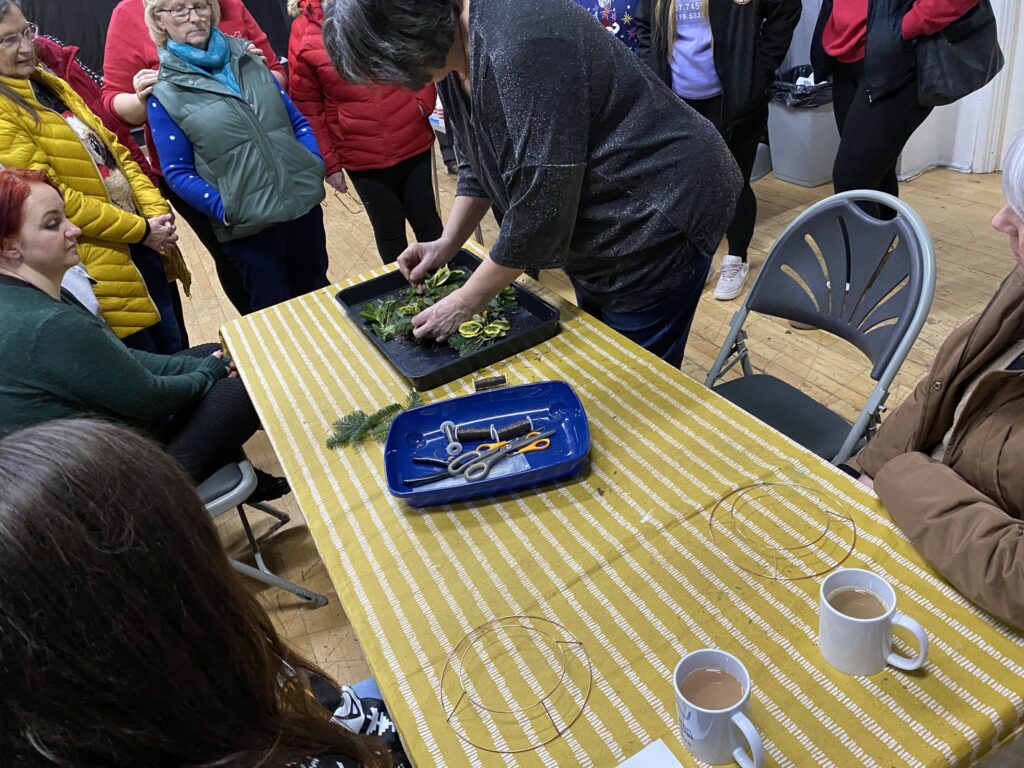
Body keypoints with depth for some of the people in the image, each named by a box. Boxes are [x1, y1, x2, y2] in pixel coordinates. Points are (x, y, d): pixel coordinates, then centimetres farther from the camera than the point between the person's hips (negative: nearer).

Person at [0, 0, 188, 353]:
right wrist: (139, 229, -17)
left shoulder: (49, 85, 12)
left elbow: (112, 152, 11)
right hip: (99, 266, -7)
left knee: (176, 353, 18)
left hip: (141, 244, 8)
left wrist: (157, 211, -4)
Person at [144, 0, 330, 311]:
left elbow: (296, 119, 14)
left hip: (304, 203, 4)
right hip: (248, 225, -4)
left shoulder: (247, 59, 8)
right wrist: (225, 210, -16)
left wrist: (315, 166, -1)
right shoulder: (164, 92, -4)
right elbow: (178, 172, -5)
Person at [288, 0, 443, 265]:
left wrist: (424, 103, -5)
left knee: (426, 219, 12)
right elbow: (307, 109, -3)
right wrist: (329, 163, -4)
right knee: (389, 230, 10)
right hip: (361, 156, -1)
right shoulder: (304, 35, -6)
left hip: (414, 142, 2)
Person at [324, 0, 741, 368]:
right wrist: (446, 244, 0)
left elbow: (540, 207, -29)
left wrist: (464, 303, -18)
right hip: (596, 228, 9)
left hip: (656, 220, -9)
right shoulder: (453, 49, -1)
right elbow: (479, 162, 11)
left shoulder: (518, 51, -31)